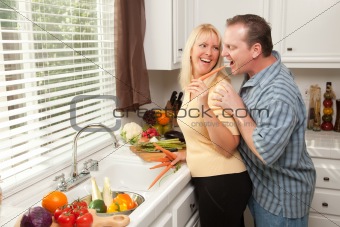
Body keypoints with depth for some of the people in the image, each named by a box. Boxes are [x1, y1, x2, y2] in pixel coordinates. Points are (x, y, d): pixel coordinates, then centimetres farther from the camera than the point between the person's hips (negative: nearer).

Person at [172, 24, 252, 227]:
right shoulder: (191, 86, 8)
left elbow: (229, 146, -24)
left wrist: (205, 106, -31)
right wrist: (189, 153, 15)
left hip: (224, 180, -8)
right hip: (206, 178, 8)